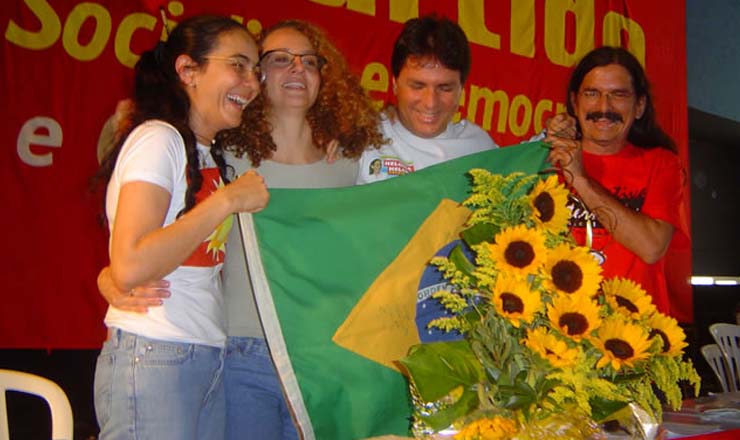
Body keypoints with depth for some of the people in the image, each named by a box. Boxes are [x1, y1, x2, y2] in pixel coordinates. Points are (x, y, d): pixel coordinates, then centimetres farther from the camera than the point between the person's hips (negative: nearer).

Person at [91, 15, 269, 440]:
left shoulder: (208, 154, 15)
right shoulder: (158, 139, -11)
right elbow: (129, 268, -23)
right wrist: (226, 200, -18)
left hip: (208, 359, 8)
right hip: (153, 358, -8)